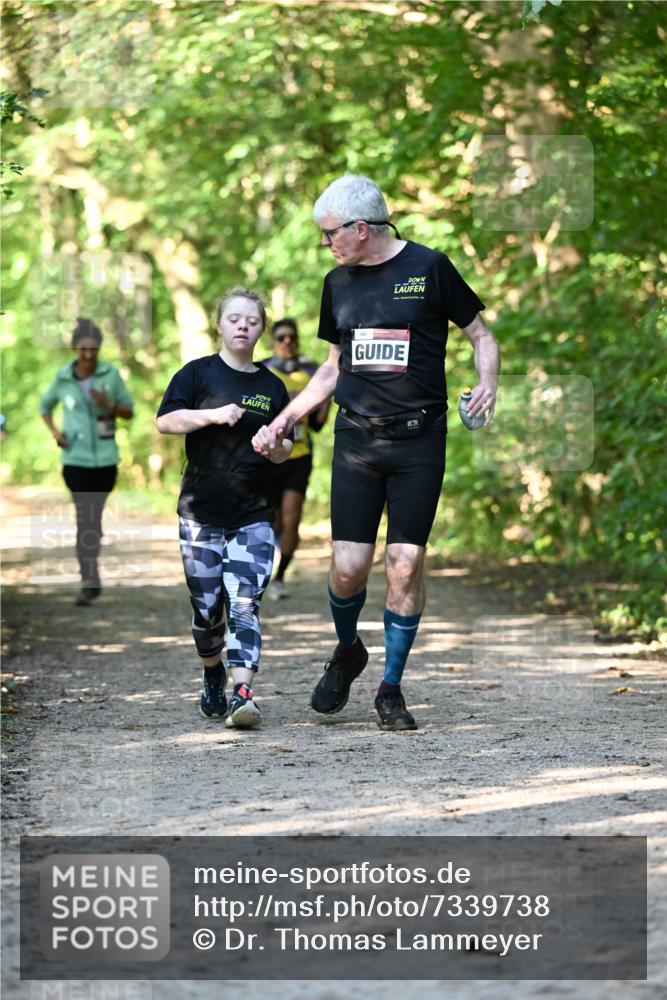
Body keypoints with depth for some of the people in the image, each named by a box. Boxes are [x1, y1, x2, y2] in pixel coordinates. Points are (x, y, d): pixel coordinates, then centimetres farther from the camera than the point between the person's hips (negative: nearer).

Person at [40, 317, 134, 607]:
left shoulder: (111, 374, -3)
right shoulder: (63, 378, 0)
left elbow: (129, 411, 2)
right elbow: (45, 405, 17)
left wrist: (108, 405, -18)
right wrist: (54, 432, -1)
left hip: (105, 459, 1)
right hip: (75, 459, -1)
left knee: (95, 517, 11)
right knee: (85, 518, -12)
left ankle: (90, 571, 30)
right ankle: (90, 583, -12)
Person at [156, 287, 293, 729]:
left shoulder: (272, 386, 9)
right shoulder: (198, 374, 1)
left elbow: (285, 451, 14)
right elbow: (165, 421, -7)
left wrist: (274, 447, -9)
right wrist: (214, 415, -19)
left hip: (254, 515, 1)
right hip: (201, 512, -1)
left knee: (245, 604, -13)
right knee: (207, 606, 8)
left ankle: (243, 693, -22)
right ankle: (213, 677, 33)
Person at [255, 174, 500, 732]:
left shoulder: (428, 268, -2)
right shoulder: (338, 283, 12)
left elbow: (481, 335, 5)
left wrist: (488, 385, -13)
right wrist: (289, 416, 16)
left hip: (418, 439, -3)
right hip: (356, 438, 3)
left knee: (406, 563, -4)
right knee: (349, 566, -5)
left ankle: (391, 687, 10)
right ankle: (348, 650, 25)